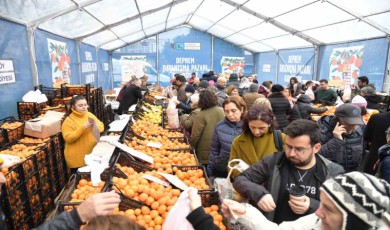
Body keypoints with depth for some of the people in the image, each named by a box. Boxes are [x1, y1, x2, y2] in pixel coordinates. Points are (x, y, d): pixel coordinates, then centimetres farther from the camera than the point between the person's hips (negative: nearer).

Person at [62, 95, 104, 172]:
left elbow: (101, 127, 5)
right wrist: (82, 128, -28)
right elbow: (68, 138, -19)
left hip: (93, 154, 5)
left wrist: (95, 125, -17)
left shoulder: (89, 115, 5)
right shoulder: (68, 121, -12)